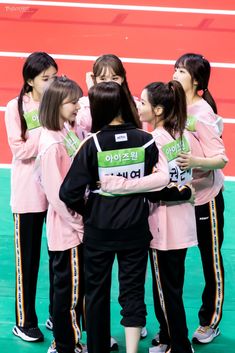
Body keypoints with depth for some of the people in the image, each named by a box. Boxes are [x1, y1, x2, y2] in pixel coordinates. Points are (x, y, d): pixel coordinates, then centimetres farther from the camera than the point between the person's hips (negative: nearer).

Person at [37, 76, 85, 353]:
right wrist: (77, 222, -14)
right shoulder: (52, 144, -20)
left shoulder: (69, 132, 5)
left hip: (77, 226, 8)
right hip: (67, 229, -8)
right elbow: (57, 194, -21)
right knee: (68, 290, 5)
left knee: (76, 288, 18)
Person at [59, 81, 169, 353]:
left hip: (98, 229, 0)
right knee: (133, 290, 11)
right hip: (135, 229, 1)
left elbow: (69, 193, -16)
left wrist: (87, 211, 3)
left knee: (96, 291, 17)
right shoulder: (146, 141, -9)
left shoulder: (92, 145, -14)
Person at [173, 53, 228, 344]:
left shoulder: (201, 113, -18)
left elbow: (221, 159, -21)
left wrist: (195, 161, -38)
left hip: (204, 195, -6)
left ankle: (210, 322, 26)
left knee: (211, 259, 10)